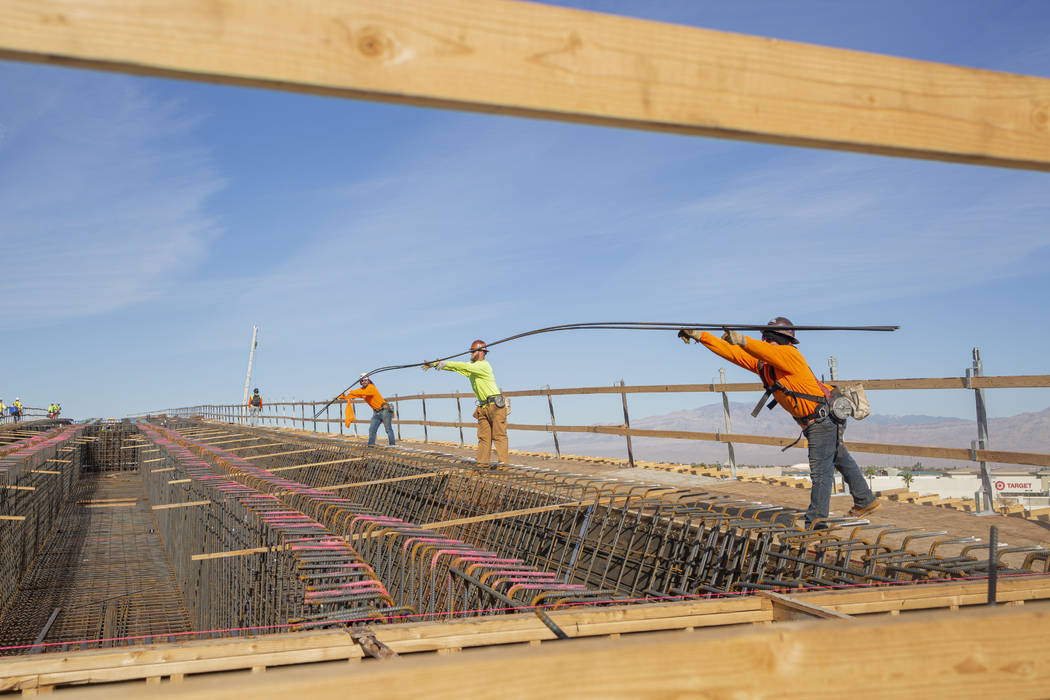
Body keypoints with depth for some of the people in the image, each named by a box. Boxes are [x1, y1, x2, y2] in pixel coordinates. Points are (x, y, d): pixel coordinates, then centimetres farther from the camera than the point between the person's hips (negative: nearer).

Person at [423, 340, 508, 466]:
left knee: (499, 435, -9)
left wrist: (446, 363, -23)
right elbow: (455, 368, 10)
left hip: (496, 405, -8)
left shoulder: (484, 366, -12)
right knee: (483, 437, 5)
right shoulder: (471, 366, 14)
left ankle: (503, 463, -11)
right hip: (483, 407, 8)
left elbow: (465, 366, -24)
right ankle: (482, 464, 5)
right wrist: (434, 364, 3)